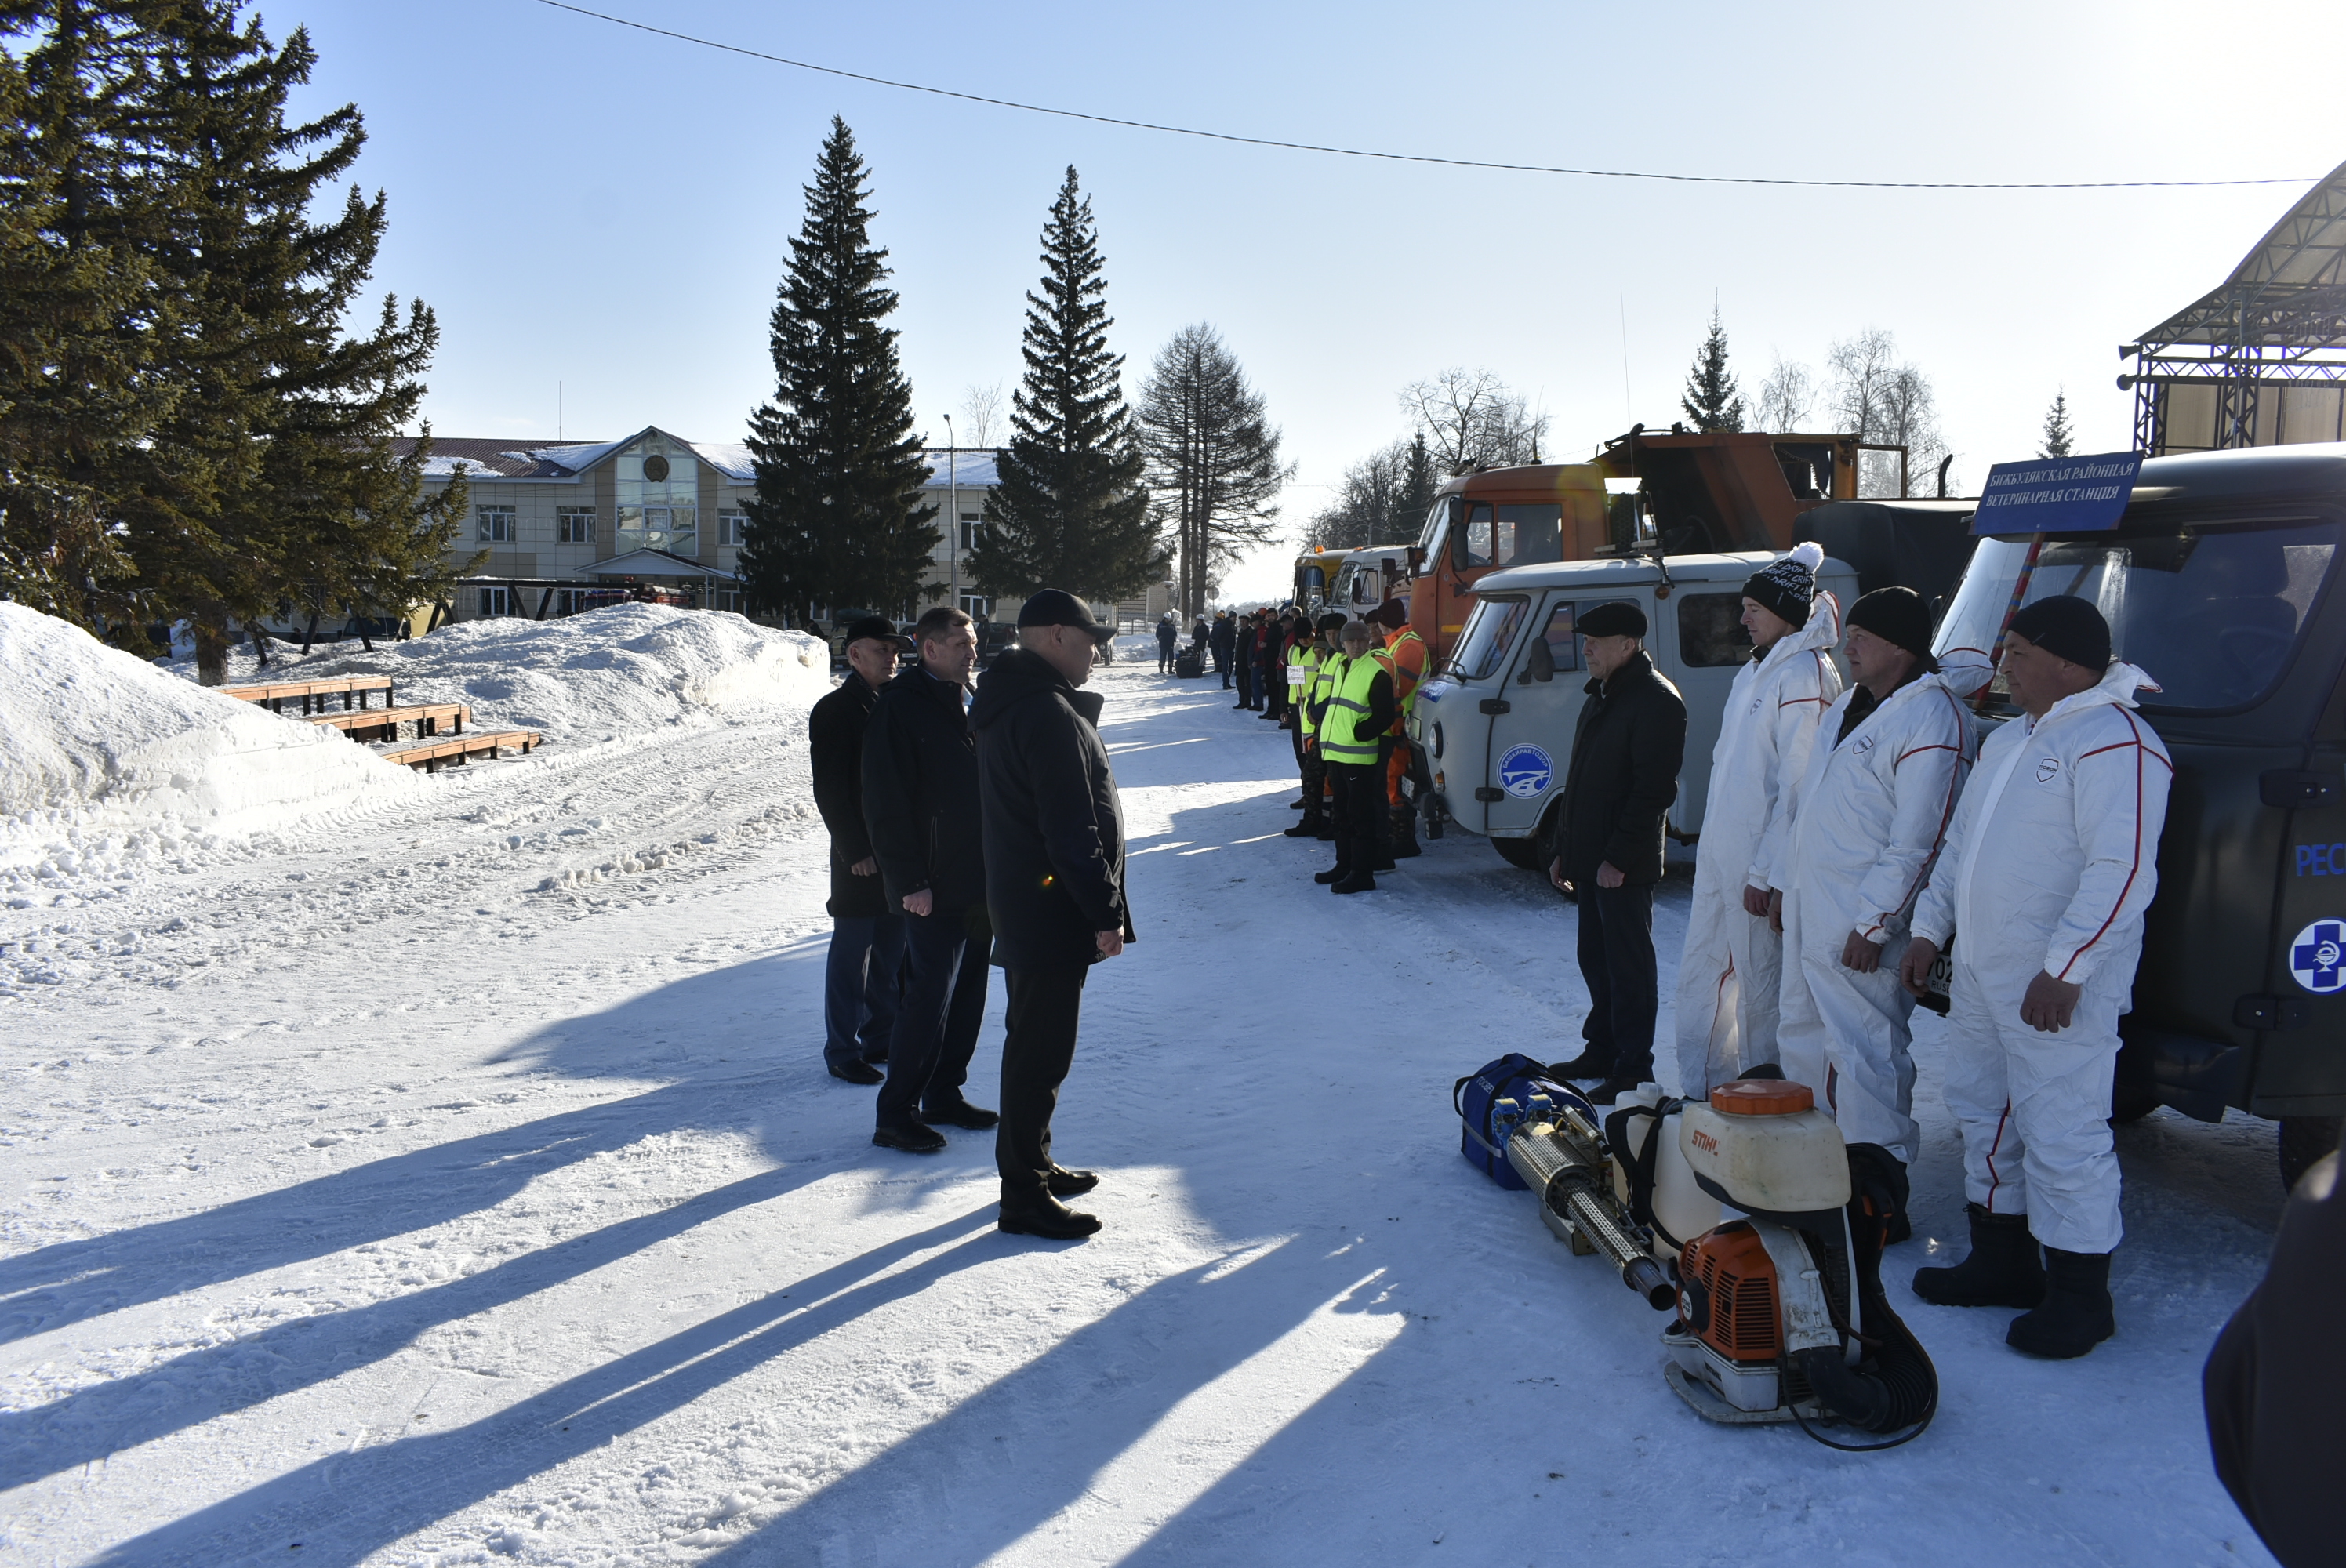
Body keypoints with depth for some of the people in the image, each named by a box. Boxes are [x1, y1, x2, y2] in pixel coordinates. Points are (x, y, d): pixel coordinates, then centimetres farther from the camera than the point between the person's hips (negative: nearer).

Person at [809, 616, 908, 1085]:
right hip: (859, 856, -7)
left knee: (892, 953, 13)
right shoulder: (834, 711, -8)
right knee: (852, 954, 1)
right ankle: (842, 1051, 10)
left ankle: (880, 1039, 24)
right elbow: (829, 791, -12)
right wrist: (855, 850, -16)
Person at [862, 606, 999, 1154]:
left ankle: (944, 1095, 25)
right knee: (929, 996, -6)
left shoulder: (969, 701, 13)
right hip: (934, 886, -8)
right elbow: (886, 804, -15)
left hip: (980, 878, 8)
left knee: (968, 993, 13)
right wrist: (909, 880, -18)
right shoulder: (899, 705, -11)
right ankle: (895, 1114, 5)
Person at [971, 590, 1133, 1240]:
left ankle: (1031, 1166, 32)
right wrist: (1105, 911, -18)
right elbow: (1071, 828, -23)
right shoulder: (1048, 712, -20)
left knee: (1033, 1041, 19)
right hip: (1052, 910, -11)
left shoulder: (1008, 703, 14)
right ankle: (1024, 1196, 4)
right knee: (1042, 1051, -4)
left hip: (1022, 901, 11)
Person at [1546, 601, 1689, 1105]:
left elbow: (1653, 789, -20)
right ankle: (1601, 1050, 29)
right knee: (1595, 959, 16)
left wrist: (1619, 857, -21)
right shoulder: (1601, 696, 16)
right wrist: (1564, 849, 19)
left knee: (1628, 965, -2)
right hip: (1590, 859, 9)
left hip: (1624, 867, -9)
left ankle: (1633, 1069, 6)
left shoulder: (1656, 700, -14)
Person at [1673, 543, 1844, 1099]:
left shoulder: (1804, 675, -14)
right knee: (1700, 976, 14)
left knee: (1760, 985, 1)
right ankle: (1704, 1091, 26)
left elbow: (1797, 786, -18)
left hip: (1759, 862, -9)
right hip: (1719, 853, 9)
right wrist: (1713, 850, 18)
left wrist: (1766, 873, -19)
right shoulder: (1756, 670, 16)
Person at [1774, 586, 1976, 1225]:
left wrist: (1873, 924, -21)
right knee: (1801, 1039, 17)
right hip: (1806, 912, 10)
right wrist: (1783, 879, 20)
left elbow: (1918, 843, -21)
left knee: (1866, 1058, -4)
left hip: (1860, 930, -10)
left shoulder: (1932, 721, -16)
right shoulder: (1849, 703, 14)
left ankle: (1880, 1205, 5)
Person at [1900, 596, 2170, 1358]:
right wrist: (1928, 931, 18)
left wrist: (2063, 972, -26)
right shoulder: (2009, 739, 16)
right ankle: (2003, 1263, 30)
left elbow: (2121, 872, -24)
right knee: (1983, 1115, 17)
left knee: (2062, 1136, -4)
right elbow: (1959, 843, 22)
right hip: (1979, 977, 10)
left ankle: (2080, 1297, 9)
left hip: (2055, 992, -10)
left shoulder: (2116, 745, -16)